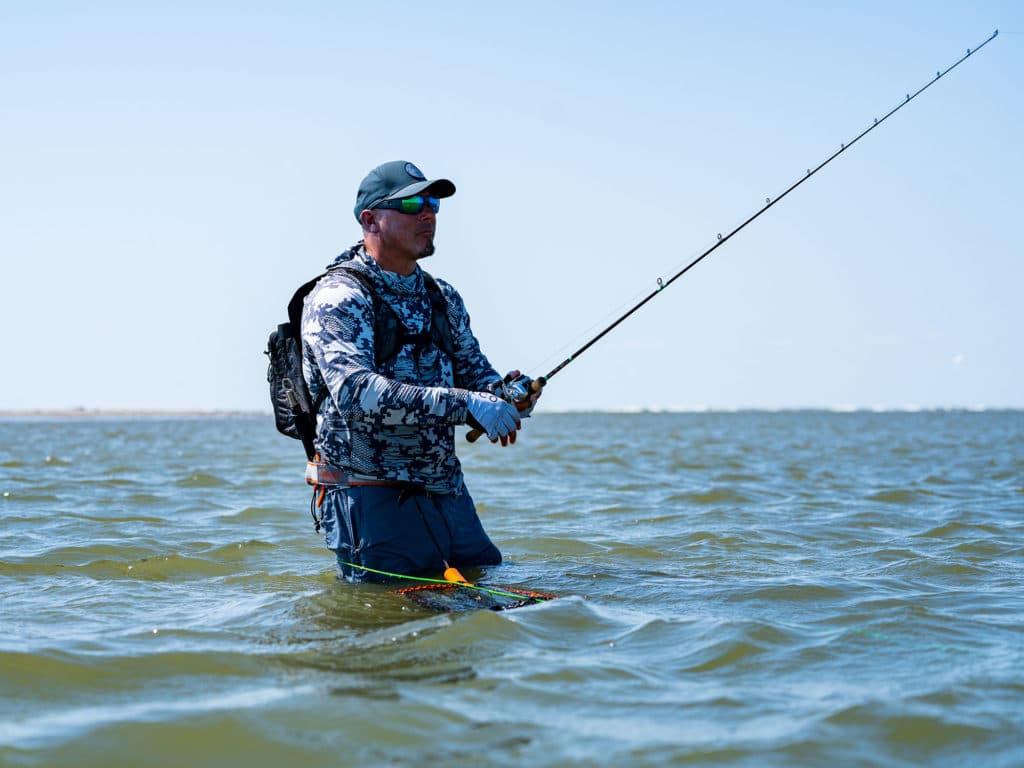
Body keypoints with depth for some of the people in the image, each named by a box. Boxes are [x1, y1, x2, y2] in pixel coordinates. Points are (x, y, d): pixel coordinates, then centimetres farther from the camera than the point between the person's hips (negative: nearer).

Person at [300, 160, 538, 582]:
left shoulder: (443, 298, 13)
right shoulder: (338, 297, -12)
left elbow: (476, 375, 15)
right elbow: (356, 393, -27)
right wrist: (465, 404, -32)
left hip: (448, 495, 7)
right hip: (373, 501, -7)